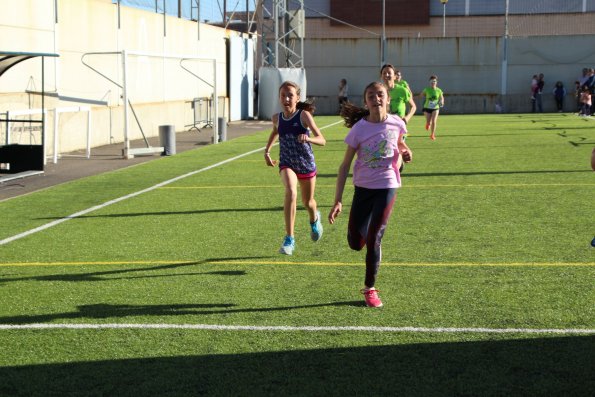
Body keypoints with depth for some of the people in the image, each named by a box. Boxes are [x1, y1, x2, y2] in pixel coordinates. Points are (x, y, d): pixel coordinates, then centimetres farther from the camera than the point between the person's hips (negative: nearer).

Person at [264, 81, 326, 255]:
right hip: (286, 164, 1)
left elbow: (322, 140, -22)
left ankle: (314, 219, 56)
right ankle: (289, 238, -26)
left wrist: (308, 138, -41)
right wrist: (267, 151, 13)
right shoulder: (277, 118, -5)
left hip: (306, 164, -1)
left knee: (308, 202, 16)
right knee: (291, 192, -29)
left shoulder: (304, 115, -16)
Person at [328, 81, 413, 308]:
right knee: (355, 244, 6)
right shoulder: (358, 129, -11)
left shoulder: (396, 124, -6)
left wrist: (406, 153, -8)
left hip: (386, 187, -1)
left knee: (373, 239, -7)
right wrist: (337, 201, -13)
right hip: (362, 188, 1)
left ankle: (370, 288, 10)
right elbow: (345, 165, -8)